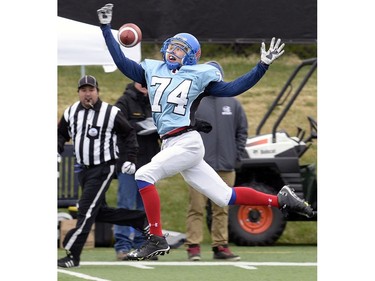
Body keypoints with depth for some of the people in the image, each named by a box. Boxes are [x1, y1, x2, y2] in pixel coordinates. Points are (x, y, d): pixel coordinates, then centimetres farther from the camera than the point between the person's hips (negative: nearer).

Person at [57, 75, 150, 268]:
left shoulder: (111, 113, -11)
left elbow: (129, 134, 0)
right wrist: (57, 151, -2)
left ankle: (73, 255, -12)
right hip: (83, 168, 7)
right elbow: (61, 134, 16)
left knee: (87, 210, -12)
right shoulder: (71, 113, 3)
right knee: (99, 212, 11)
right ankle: (142, 220, 27)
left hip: (104, 168, -7)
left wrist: (129, 159, -5)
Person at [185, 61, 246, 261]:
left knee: (222, 210, 6)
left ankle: (220, 246, 10)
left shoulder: (232, 104, 11)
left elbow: (242, 131, 15)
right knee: (196, 208, -4)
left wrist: (236, 155, 7)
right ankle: (193, 246, -2)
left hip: (226, 168, 3)